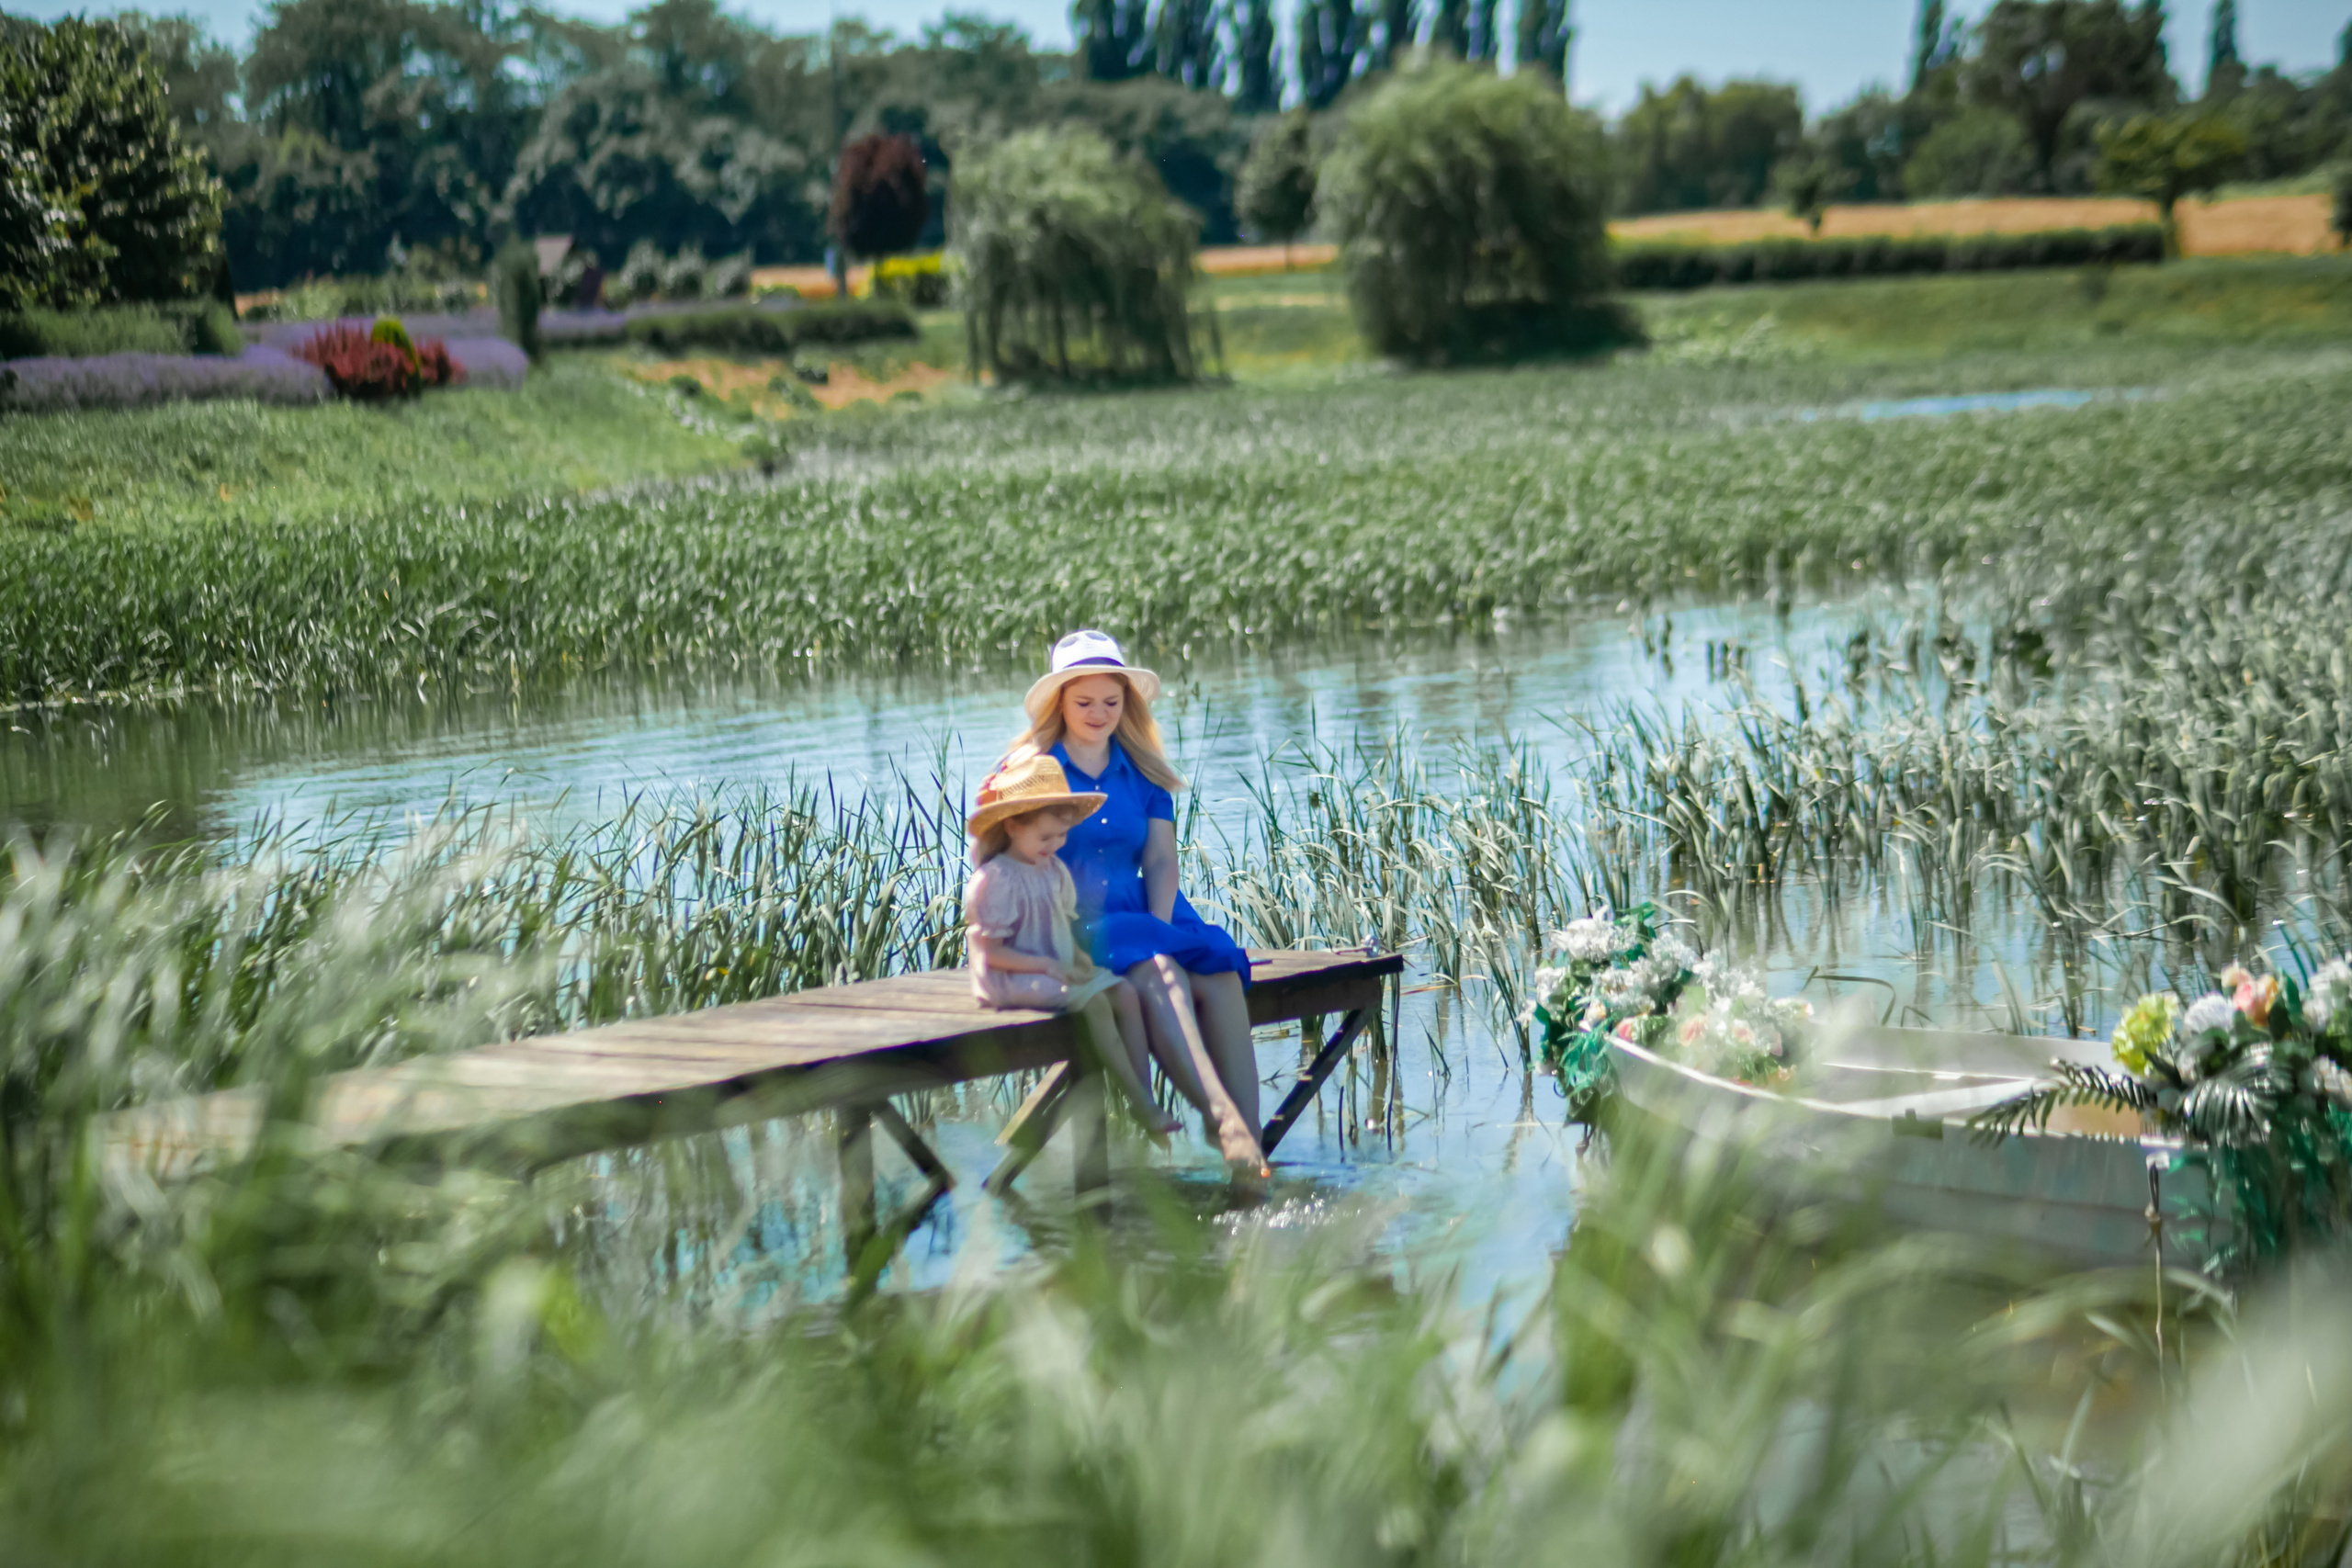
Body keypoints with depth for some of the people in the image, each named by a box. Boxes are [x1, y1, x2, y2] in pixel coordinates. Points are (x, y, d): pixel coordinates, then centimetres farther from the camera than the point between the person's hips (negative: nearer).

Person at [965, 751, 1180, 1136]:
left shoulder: (1054, 870, 10)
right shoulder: (994, 880, -15)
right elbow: (990, 951, -17)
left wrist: (1077, 957, -3)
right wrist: (1048, 966, -22)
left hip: (1057, 969, 8)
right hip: (1011, 980, -8)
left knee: (1125, 992, -10)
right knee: (1094, 1000, -26)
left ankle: (1146, 1097, -13)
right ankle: (1140, 1104, -23)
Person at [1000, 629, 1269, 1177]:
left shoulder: (1143, 772, 18)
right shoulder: (1029, 767, 4)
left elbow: (1161, 861, 10)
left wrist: (1159, 927, -11)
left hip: (1142, 915, 4)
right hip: (1063, 929, -4)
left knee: (1219, 975, -27)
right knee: (1158, 974, -35)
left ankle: (1250, 1148, -36)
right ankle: (1223, 1117, -51)